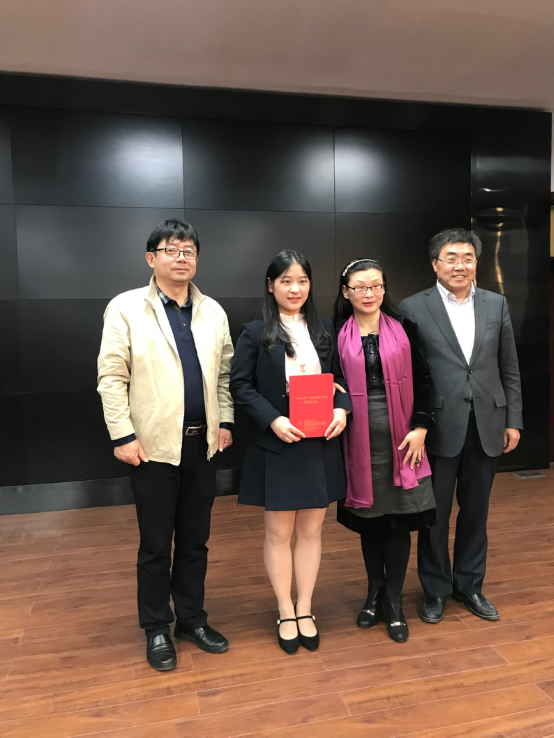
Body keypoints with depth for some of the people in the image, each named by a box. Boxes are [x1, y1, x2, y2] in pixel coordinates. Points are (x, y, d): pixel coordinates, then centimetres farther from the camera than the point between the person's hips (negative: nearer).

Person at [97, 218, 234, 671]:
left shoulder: (213, 311, 8)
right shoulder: (126, 308, -4)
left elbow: (224, 372, 12)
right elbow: (111, 377, -7)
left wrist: (225, 421, 6)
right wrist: (122, 434, -11)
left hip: (202, 444, 4)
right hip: (153, 446, -4)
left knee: (196, 540, 15)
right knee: (156, 544, 10)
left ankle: (192, 618, 33)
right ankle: (157, 629, 28)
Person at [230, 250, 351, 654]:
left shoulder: (325, 330, 8)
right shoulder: (255, 333, -3)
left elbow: (341, 379, 11)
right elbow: (240, 386, -6)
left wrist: (342, 409, -9)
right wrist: (273, 420, -18)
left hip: (320, 446, 3)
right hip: (276, 446, -3)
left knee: (311, 530, 12)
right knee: (279, 532, 9)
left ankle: (305, 610, 29)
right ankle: (285, 613, 27)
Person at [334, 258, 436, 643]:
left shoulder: (403, 328, 3)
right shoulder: (337, 335, 2)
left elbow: (422, 380, 2)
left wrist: (420, 428, -6)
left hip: (400, 439, 0)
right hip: (360, 441, 0)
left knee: (398, 518, 4)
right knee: (368, 518, 12)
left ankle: (393, 600, 21)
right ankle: (375, 591, 31)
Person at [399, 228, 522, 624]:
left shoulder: (497, 304, 7)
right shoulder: (413, 307, -3)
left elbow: (509, 368, 9)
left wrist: (513, 421, 6)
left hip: (486, 426, 3)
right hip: (439, 427, -3)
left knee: (476, 511, 15)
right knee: (435, 513, 9)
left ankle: (469, 584, 34)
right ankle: (435, 589, 29)